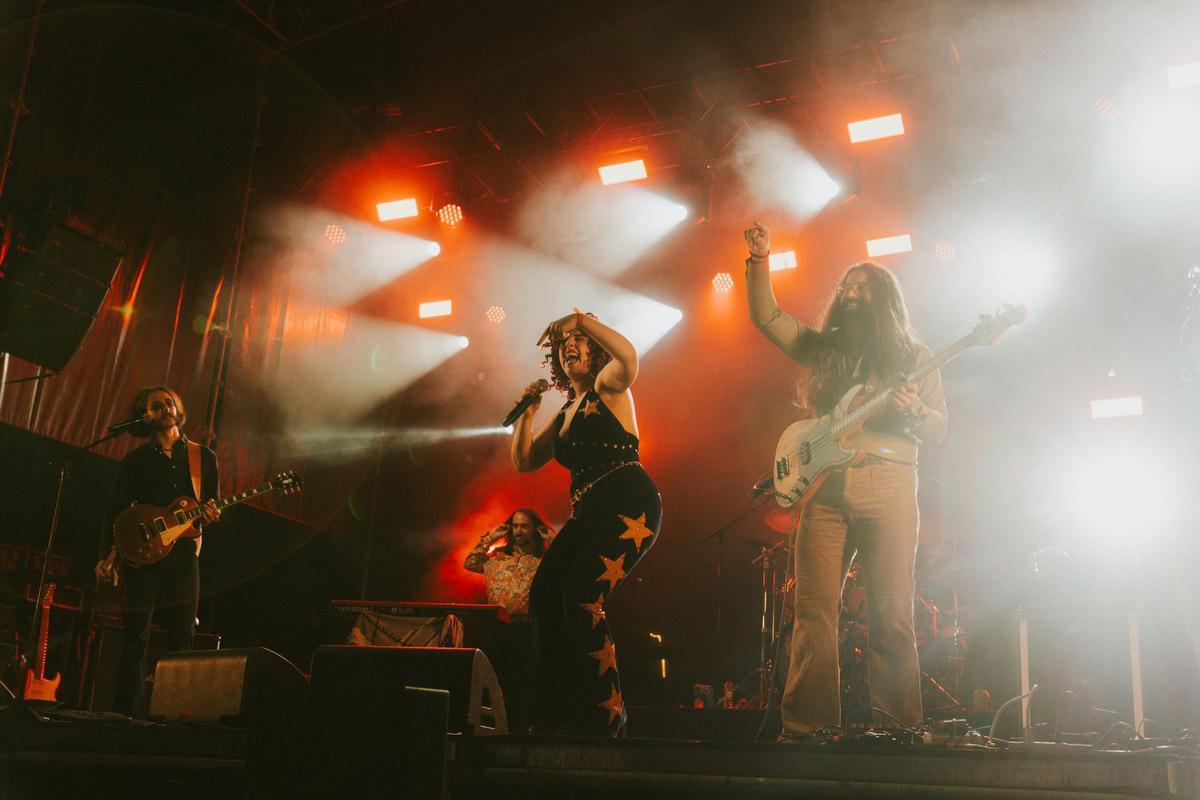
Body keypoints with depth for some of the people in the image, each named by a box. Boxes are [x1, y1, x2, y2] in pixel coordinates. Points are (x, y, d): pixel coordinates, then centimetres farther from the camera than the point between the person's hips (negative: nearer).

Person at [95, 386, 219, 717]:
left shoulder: (203, 457, 11)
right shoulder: (136, 460, 9)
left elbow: (212, 506, 14)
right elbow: (115, 512, 6)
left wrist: (209, 515, -10)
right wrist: (106, 556, -3)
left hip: (183, 552, 1)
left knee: (182, 636, 0)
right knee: (135, 636, -2)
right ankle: (128, 710, 3)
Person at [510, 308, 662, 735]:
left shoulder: (607, 388, 4)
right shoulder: (564, 415, 25)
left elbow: (627, 356, -21)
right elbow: (524, 462, 25)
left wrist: (581, 319, -12)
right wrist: (527, 411, 14)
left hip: (629, 507, -8)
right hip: (589, 514, 8)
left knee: (583, 600, -19)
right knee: (545, 595, -2)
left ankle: (605, 716, -10)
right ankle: (557, 716, 7)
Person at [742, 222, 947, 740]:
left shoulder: (914, 356, 13)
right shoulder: (823, 347, 20)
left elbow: (940, 428, 9)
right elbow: (765, 316, 15)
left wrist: (912, 411, -12)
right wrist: (760, 261, 4)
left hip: (888, 485, -2)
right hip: (824, 484, 2)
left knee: (892, 614, -5)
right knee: (813, 610, -3)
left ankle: (896, 728, 2)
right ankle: (804, 726, 0)